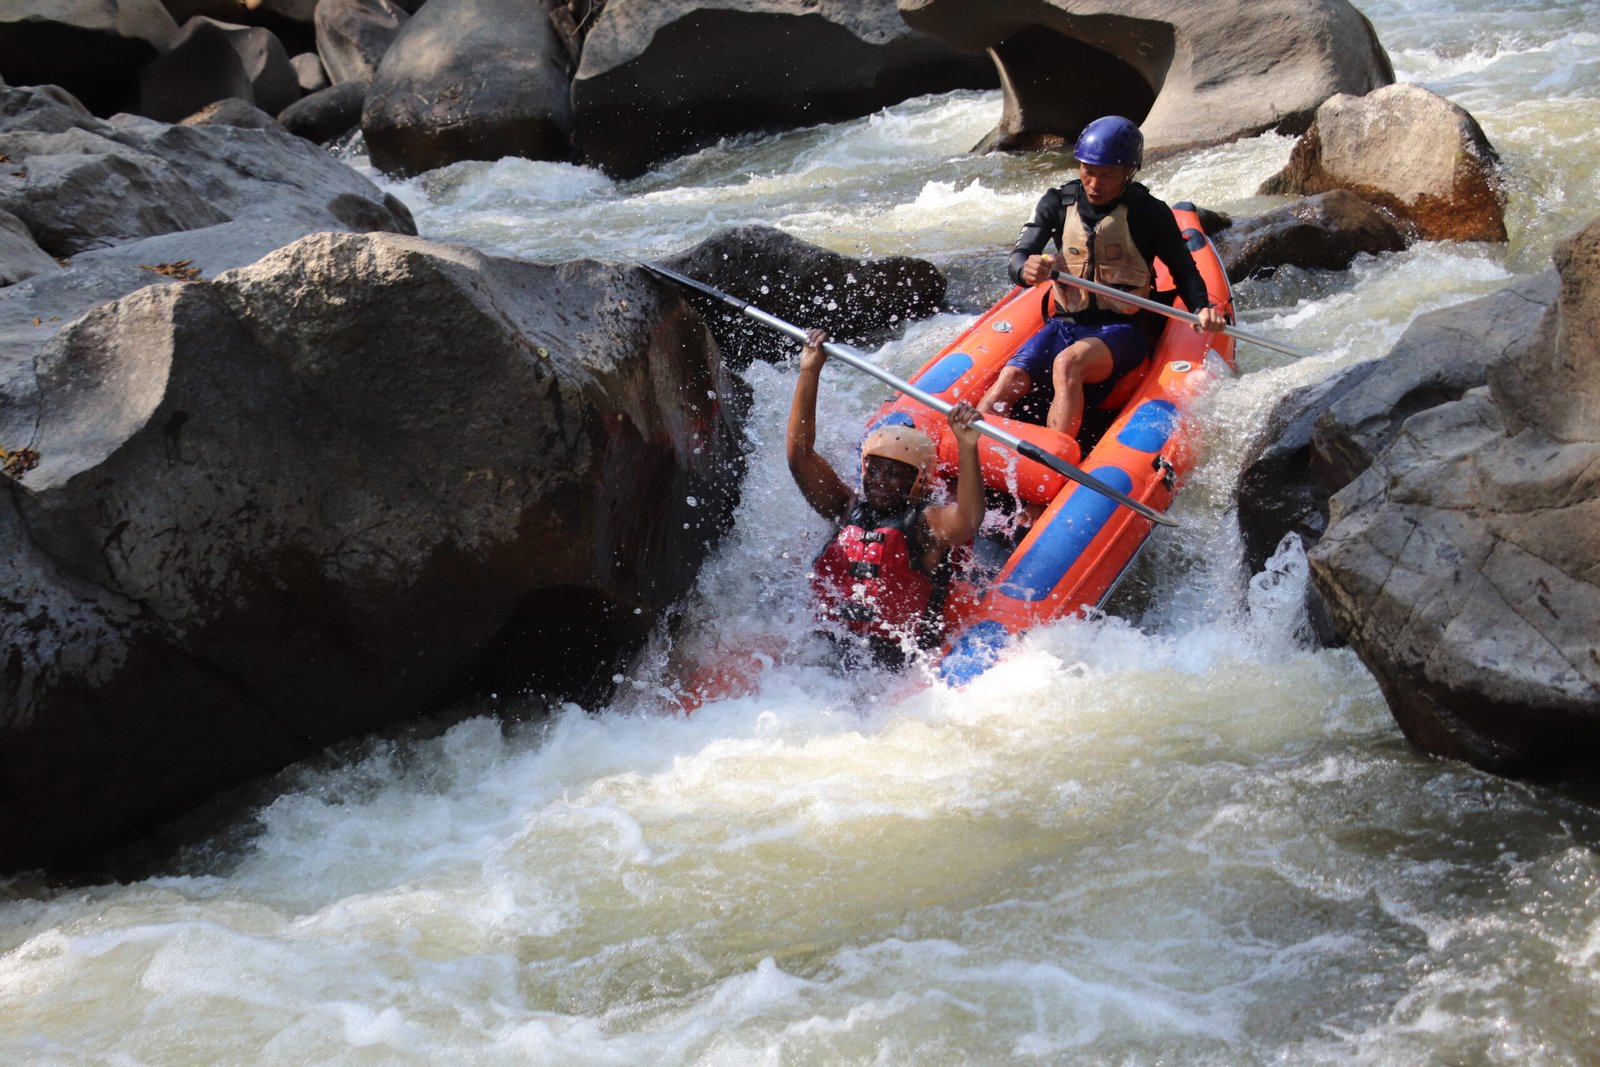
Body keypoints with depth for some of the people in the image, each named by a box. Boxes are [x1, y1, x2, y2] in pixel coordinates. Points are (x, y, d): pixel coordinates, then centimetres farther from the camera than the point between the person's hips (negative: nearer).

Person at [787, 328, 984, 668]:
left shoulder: (926, 523, 4)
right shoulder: (848, 510, 19)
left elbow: (967, 519, -19)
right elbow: (800, 454, 13)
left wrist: (967, 447, -32)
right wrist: (809, 373, 8)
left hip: (897, 662, -5)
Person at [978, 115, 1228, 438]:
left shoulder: (1150, 214, -2)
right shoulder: (1058, 203, 5)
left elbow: (1184, 270, 6)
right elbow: (1019, 257, -4)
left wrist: (1202, 308, -16)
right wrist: (1025, 270, -30)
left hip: (1122, 330, -4)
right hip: (1065, 324, 4)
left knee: (1067, 363, -36)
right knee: (1008, 381, -24)